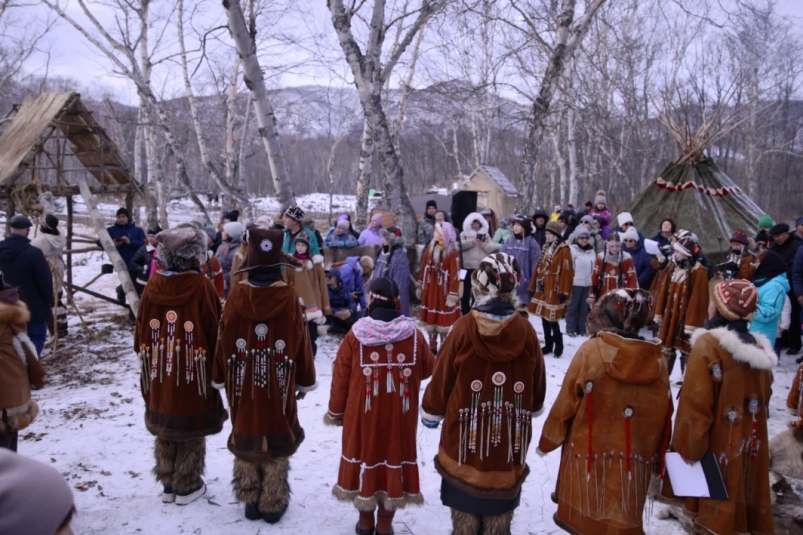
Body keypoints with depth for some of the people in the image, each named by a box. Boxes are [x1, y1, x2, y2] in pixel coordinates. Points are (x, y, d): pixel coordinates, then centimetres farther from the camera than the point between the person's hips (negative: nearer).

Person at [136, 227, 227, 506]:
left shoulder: (153, 285, -4)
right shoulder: (201, 286, -16)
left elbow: (140, 333, 2)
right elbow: (215, 333, -11)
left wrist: (148, 359, 18)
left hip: (160, 378, 4)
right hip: (194, 377, -4)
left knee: (164, 433, 19)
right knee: (191, 435, 12)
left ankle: (168, 485, 30)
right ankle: (187, 487, 23)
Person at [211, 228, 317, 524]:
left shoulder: (236, 295, -8)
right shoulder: (289, 297, -12)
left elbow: (224, 342, -1)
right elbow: (301, 344, -6)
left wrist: (221, 377, 14)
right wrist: (305, 380, 8)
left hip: (242, 386, 2)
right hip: (279, 387, -2)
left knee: (245, 440, 16)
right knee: (277, 444, 12)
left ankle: (250, 501, 29)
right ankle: (273, 503, 22)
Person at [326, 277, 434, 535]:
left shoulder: (355, 336, -12)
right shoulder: (414, 335, -9)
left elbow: (340, 379, -5)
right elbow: (429, 369, 7)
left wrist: (335, 412, 10)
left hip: (362, 416, 0)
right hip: (400, 418, 0)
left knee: (365, 459, 16)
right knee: (394, 459, 14)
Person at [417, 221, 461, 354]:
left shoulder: (453, 251, -14)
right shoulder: (430, 247, 5)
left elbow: (455, 273, -17)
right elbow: (424, 267, 10)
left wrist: (453, 294, -21)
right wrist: (420, 286, 10)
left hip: (444, 291, -6)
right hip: (430, 289, 6)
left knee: (444, 320, 2)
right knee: (430, 319, 13)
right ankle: (432, 347, 26)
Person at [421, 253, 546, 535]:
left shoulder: (465, 328, -17)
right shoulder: (525, 331, -11)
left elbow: (441, 378, -7)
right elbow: (538, 386, 3)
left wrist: (431, 412, 11)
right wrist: (529, 411, 23)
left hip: (465, 437, -1)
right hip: (510, 442, 2)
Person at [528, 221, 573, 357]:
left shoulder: (563, 250, -9)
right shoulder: (546, 248, 16)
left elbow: (567, 272, -15)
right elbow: (538, 268, 17)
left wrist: (563, 291, -18)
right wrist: (532, 287, 15)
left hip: (554, 291, -8)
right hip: (542, 289, 8)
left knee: (552, 319, -6)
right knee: (544, 318, 12)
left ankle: (558, 346, 11)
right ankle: (548, 345, 23)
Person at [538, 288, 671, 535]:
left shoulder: (591, 350, -13)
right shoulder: (658, 361, -4)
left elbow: (565, 403, -8)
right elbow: (663, 417, 3)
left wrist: (548, 440, 8)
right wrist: (656, 462, 16)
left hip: (589, 456, -2)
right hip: (635, 463, 3)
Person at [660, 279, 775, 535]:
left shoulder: (708, 344, -19)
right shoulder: (760, 348, 2)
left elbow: (695, 401, -19)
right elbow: (764, 398, 13)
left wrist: (688, 447, -12)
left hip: (717, 447, -6)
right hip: (750, 447, 6)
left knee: (715, 514, 7)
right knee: (745, 502, 19)